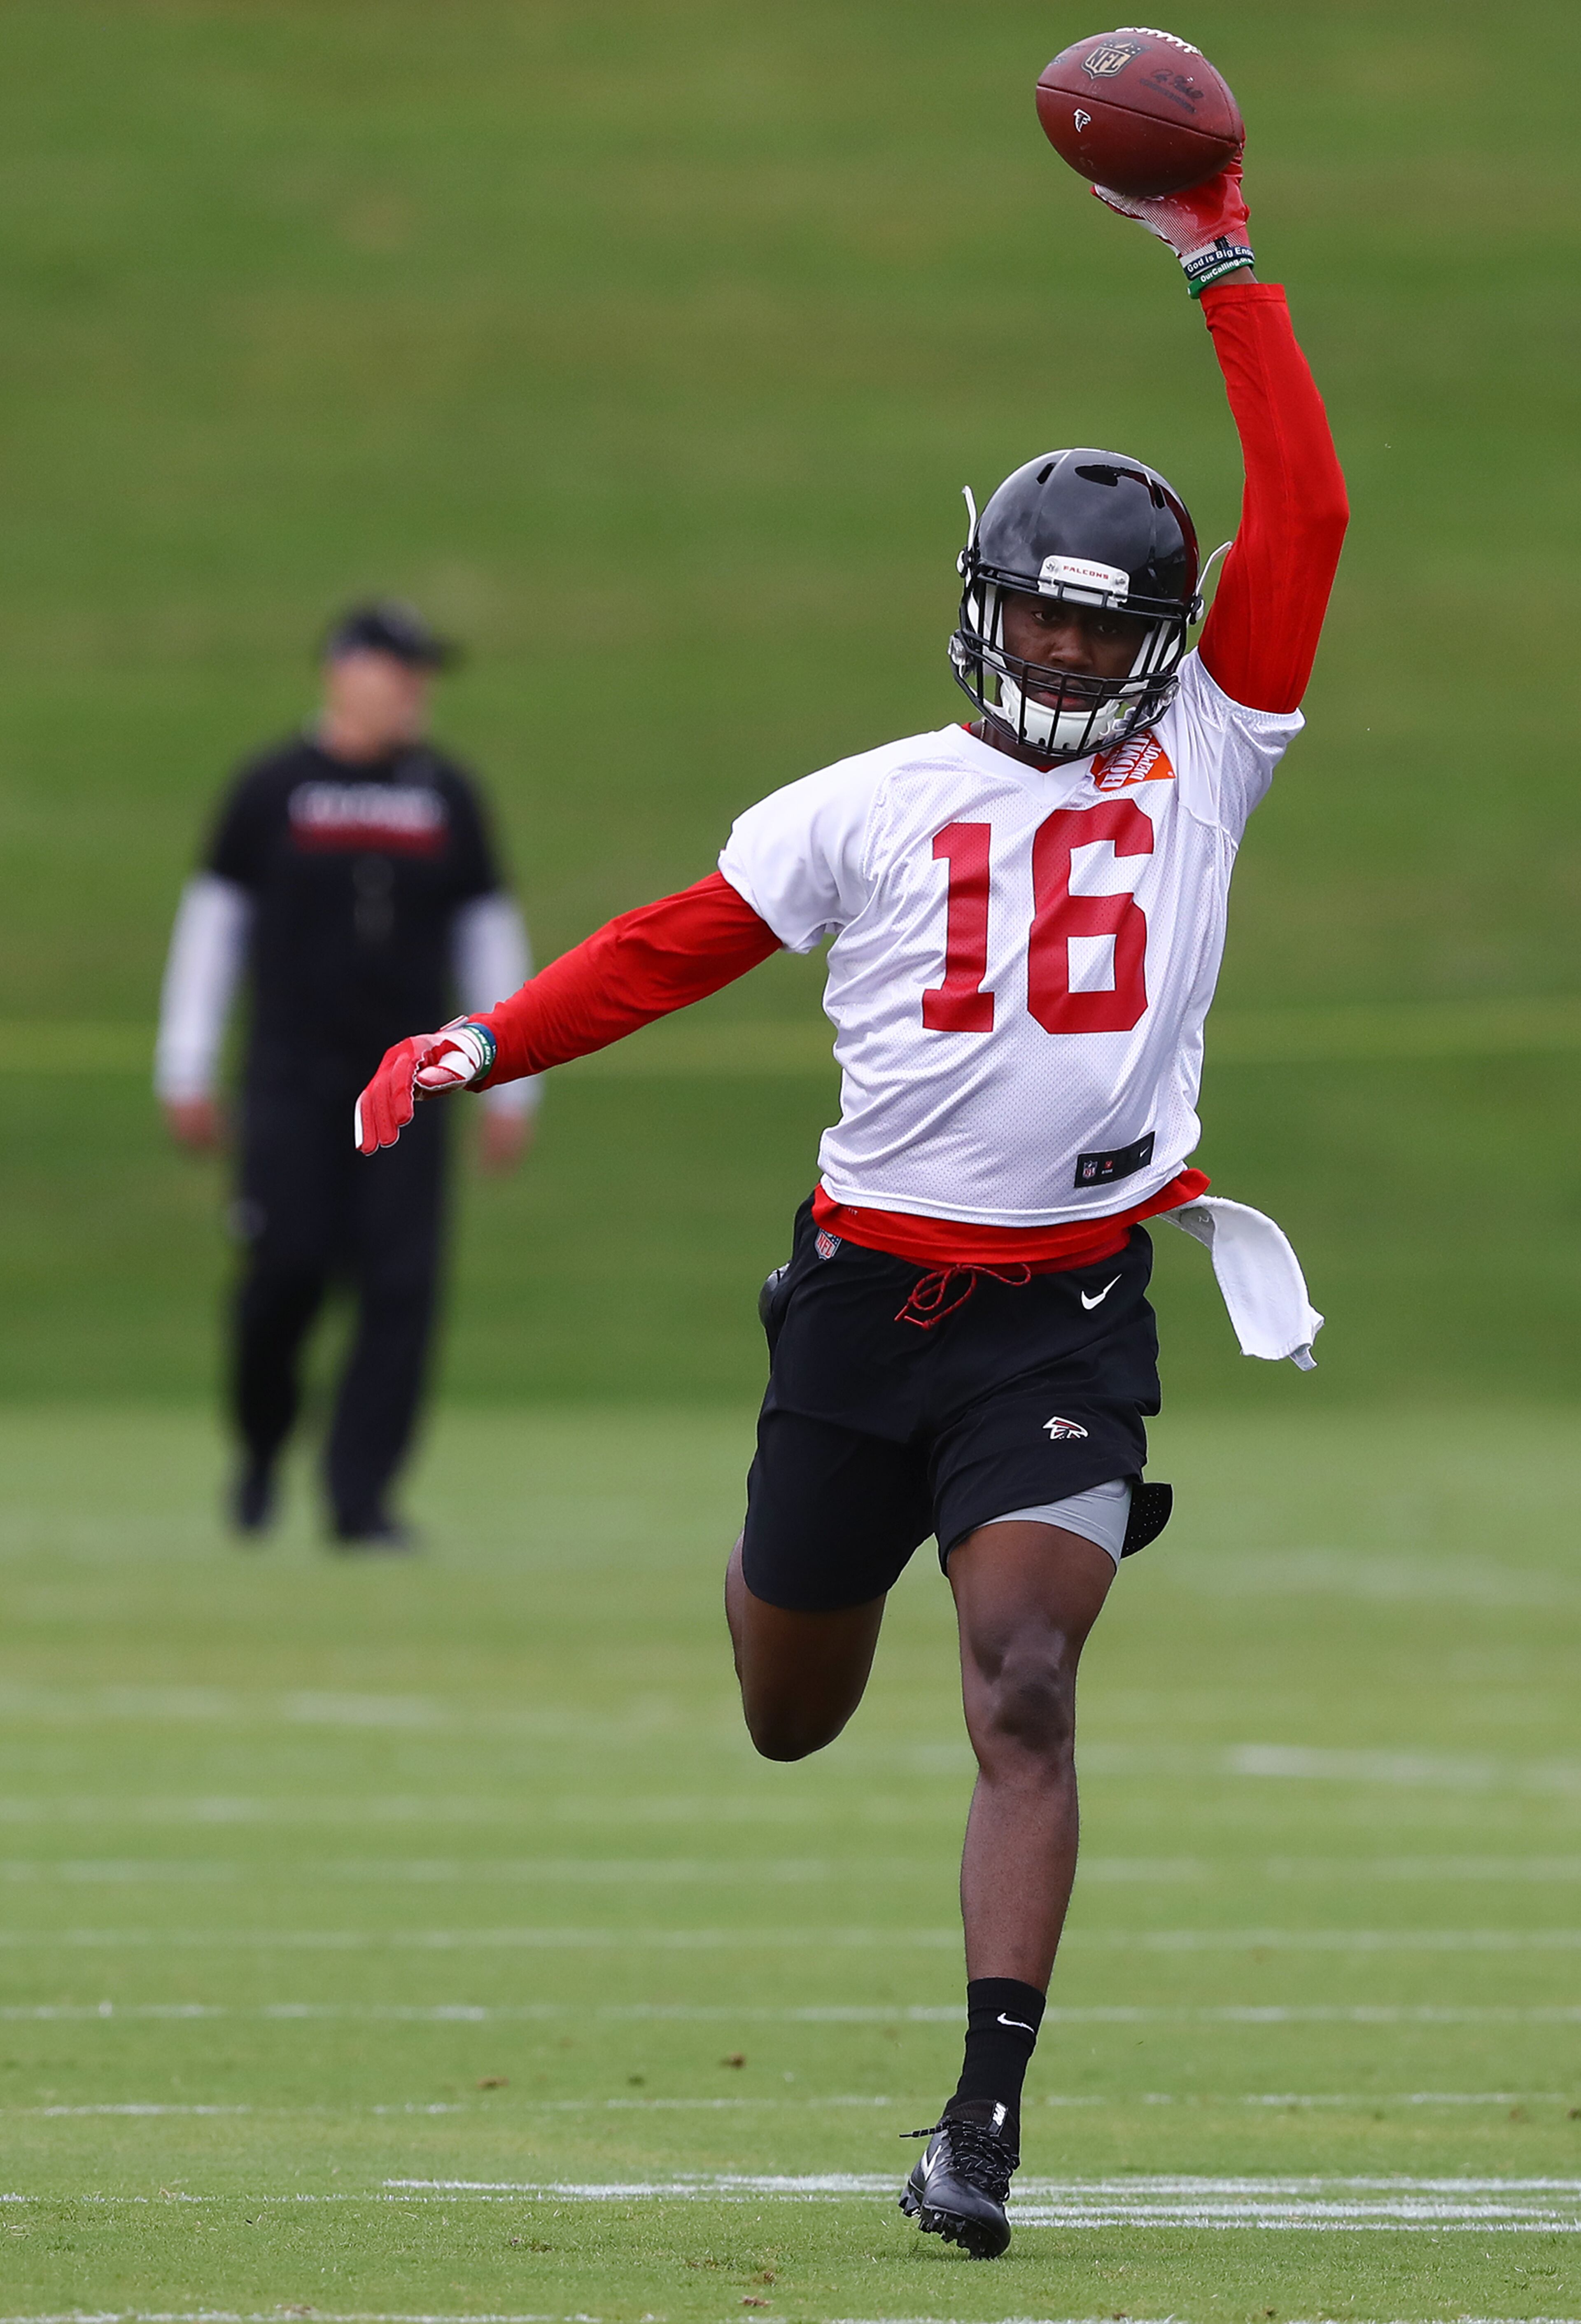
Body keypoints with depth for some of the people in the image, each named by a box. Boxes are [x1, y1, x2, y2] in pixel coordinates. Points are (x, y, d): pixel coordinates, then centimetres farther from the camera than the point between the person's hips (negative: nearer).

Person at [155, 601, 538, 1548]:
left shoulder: (449, 795, 8)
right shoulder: (272, 789, 2)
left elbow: (490, 933, 12)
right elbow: (213, 922, 5)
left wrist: (512, 1087, 8)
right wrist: (187, 1074, 2)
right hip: (292, 1078, -2)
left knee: (402, 1285, -7)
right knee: (289, 1265, -10)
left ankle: (362, 1497, -3)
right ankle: (263, 1443, 18)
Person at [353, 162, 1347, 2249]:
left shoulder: (1198, 758, 3)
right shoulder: (875, 805, 3)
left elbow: (1305, 516, -2)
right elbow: (679, 947, 5)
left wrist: (1226, 272, -4)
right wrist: (476, 1051, -5)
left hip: (1069, 1311, -1)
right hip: (869, 1282, 2)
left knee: (1023, 1692, -16)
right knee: (792, 1713, 15)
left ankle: (989, 2113, -14)